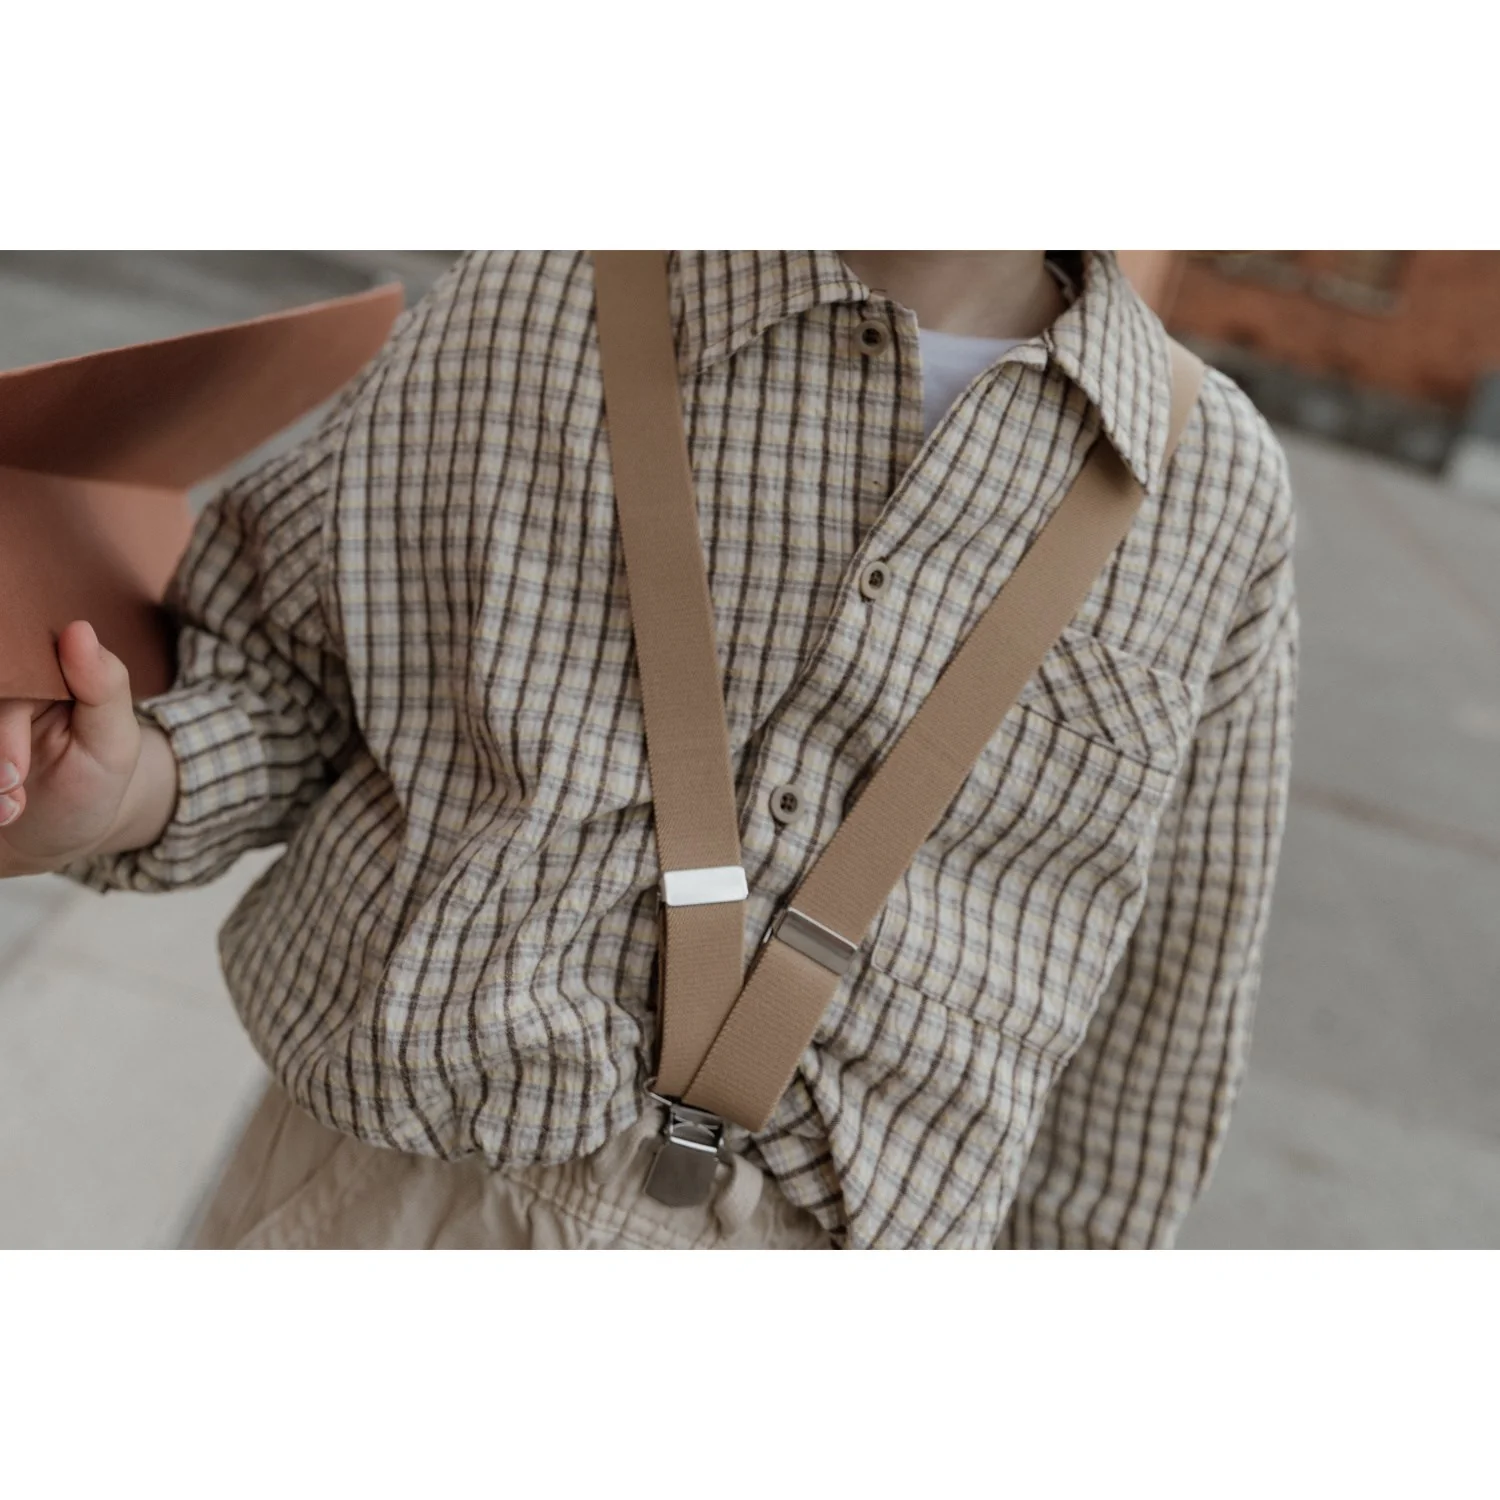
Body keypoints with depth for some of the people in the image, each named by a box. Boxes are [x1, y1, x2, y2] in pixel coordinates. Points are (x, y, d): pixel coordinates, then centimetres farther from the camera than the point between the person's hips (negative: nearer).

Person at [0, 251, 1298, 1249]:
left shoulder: (1218, 489, 2)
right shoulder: (525, 314, 0)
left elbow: (1156, 999, 9)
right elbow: (271, 667, 8)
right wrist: (129, 784, -13)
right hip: (378, 1204, 1)